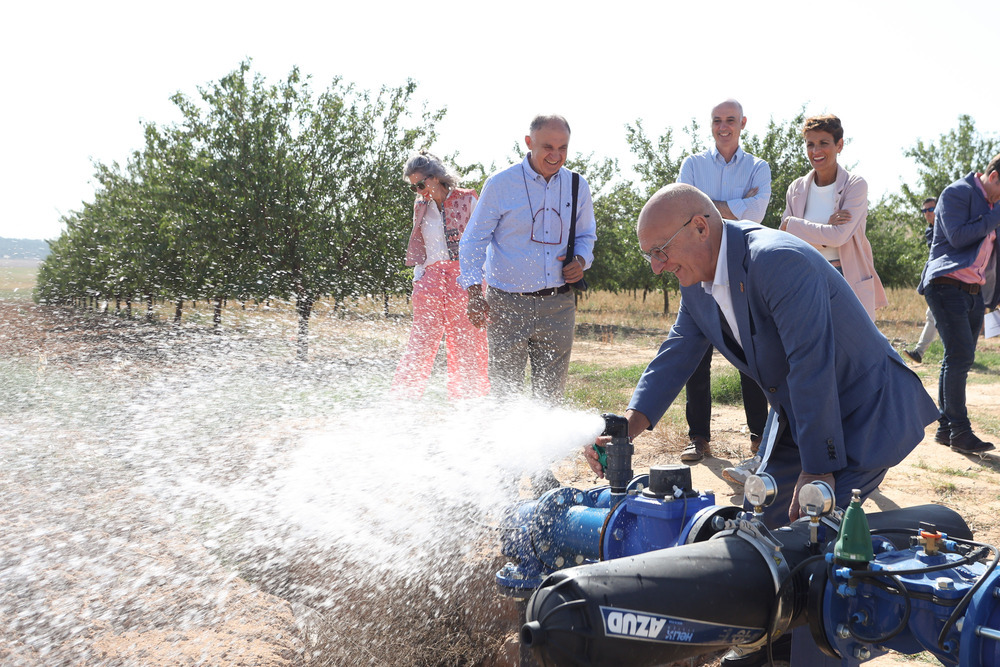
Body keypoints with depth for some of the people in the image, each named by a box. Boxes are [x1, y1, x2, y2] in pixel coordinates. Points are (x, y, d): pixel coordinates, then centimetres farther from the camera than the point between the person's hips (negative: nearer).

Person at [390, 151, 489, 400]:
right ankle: (402, 399, -6)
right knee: (420, 343, -6)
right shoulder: (421, 206, 15)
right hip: (431, 279, 3)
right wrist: (418, 277, 9)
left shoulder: (467, 200, 2)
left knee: (467, 344, -1)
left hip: (465, 278, -3)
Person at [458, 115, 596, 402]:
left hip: (558, 305, 3)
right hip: (508, 303, -3)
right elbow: (473, 240, -1)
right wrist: (474, 293, -11)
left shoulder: (577, 187, 5)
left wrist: (581, 260, -2)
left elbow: (586, 235, 21)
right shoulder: (500, 184, -5)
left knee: (551, 392, 10)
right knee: (505, 390, 0)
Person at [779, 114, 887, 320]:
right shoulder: (797, 189, 9)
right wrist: (825, 230, -13)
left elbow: (839, 236, -16)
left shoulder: (855, 186, -3)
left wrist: (791, 224, -9)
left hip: (849, 282, -3)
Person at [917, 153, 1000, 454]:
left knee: (958, 360, 8)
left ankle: (945, 429, 13)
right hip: (948, 286, -8)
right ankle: (959, 432, -11)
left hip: (975, 291, 9)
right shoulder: (957, 193, -7)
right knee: (960, 356, -14)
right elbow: (958, 237, -18)